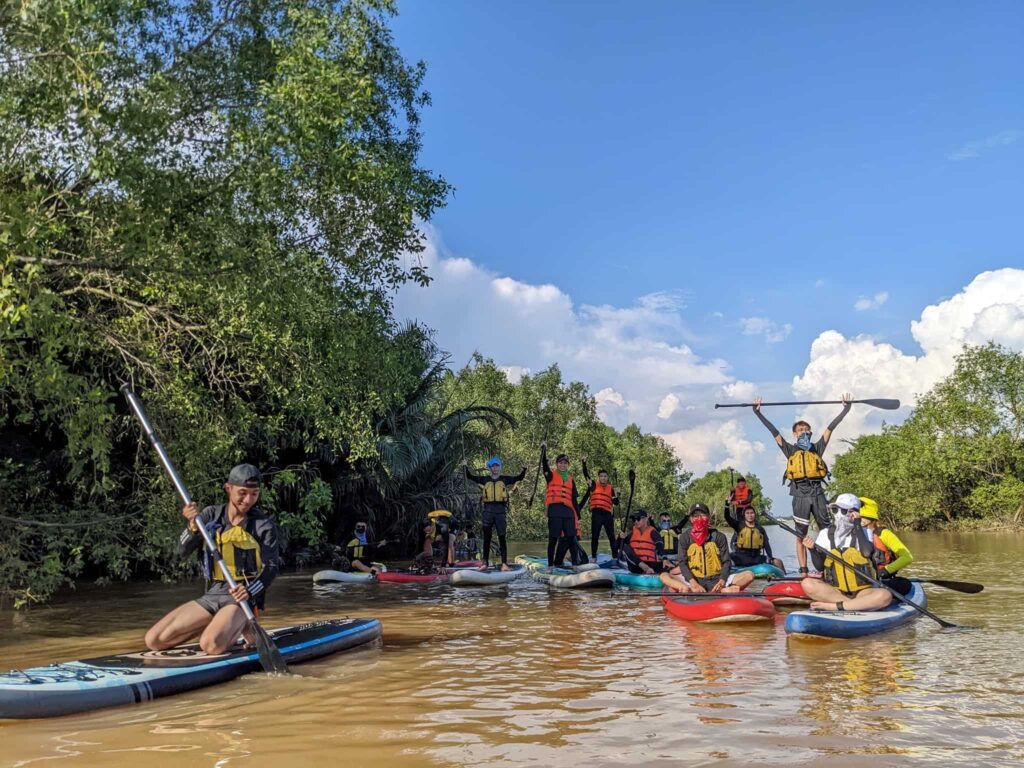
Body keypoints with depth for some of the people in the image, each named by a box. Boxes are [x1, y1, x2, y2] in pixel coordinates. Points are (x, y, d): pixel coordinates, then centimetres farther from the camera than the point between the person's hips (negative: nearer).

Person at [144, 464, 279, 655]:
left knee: (211, 645, -32)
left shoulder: (263, 525, -3)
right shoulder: (211, 515, 5)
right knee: (153, 640, -5)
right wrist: (192, 527, -25)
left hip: (241, 598, -5)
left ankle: (241, 629, 1)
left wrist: (250, 591, -26)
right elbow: (183, 551, -4)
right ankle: (218, 625, 12)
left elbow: (272, 566, -7)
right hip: (211, 596, 5)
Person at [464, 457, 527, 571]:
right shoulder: (485, 479, 10)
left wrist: (524, 469, -10)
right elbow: (470, 476, 11)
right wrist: (465, 467, -1)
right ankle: (485, 562, 17)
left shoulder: (505, 479, 8)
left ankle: (504, 563, -1)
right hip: (488, 510, 1)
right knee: (487, 538, 8)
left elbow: (519, 477, 5)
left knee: (502, 538, -3)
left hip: (500, 510, -1)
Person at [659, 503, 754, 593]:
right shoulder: (685, 537, 2)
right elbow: (682, 563, -4)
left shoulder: (719, 537, 3)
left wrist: (722, 581, -19)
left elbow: (726, 561, 1)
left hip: (717, 580, 1)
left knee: (749, 575, -19)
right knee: (664, 576, -23)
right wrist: (694, 584, -21)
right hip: (694, 580, 0)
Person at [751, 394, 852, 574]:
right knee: (801, 535, 2)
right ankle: (803, 571, 4)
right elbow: (774, 431, 8)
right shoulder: (791, 450, 14)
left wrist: (845, 409, 9)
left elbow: (830, 428, 13)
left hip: (818, 493, 1)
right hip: (800, 494, -1)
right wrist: (758, 413, 3)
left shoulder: (817, 448, 18)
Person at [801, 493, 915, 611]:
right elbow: (820, 566, 6)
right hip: (835, 590, 1)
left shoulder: (865, 533, 4)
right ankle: (855, 605, -28)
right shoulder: (826, 534, 9)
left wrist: (857, 526, -14)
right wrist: (813, 550, -12)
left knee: (885, 596, -34)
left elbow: (867, 552, -19)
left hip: (862, 590, -1)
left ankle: (833, 606, -33)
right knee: (807, 584, -29)